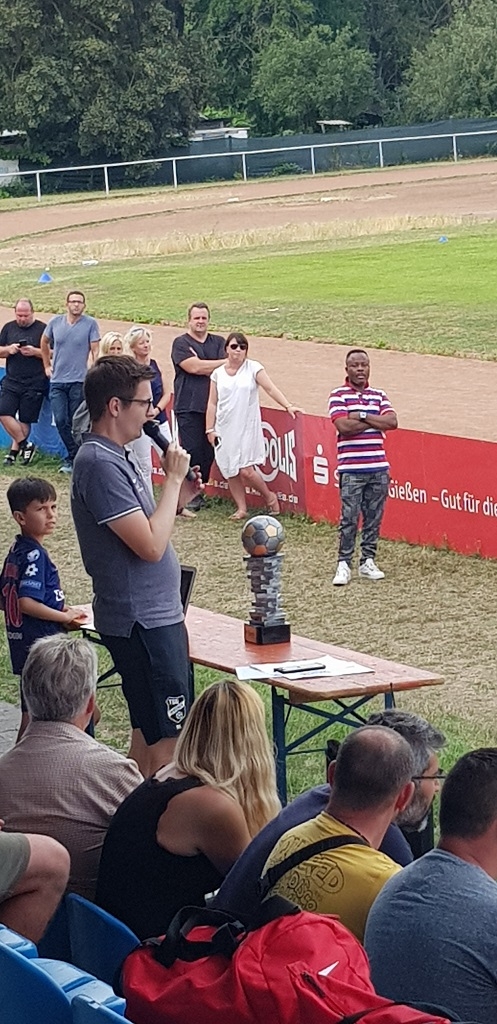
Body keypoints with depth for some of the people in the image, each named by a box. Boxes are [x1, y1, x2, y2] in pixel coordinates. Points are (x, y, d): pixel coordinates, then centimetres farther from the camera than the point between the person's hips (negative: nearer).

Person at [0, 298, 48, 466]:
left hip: (34, 385, -4)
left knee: (25, 420, 1)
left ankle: (14, 451, 14)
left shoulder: (42, 329, -2)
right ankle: (25, 445, 2)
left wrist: (35, 352, -18)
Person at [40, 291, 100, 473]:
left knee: (74, 422, 1)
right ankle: (77, 455, 7)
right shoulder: (55, 322, 4)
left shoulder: (90, 324, -5)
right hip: (57, 381, 3)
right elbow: (44, 342, 22)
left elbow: (95, 351, -4)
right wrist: (47, 365, 17)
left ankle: (72, 459, 11)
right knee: (60, 420, -5)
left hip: (79, 381, -3)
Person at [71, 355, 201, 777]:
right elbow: (151, 546, -24)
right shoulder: (100, 464, -20)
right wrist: (172, 480, -15)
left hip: (155, 613, 10)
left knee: (150, 732, 17)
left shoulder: (114, 457, 12)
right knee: (165, 740, -7)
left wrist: (178, 497, 4)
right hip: (142, 620, -10)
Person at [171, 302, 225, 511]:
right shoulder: (181, 343, 3)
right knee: (192, 451, -8)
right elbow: (193, 367, -12)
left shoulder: (218, 343, 15)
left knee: (209, 452, 3)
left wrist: (203, 364, -9)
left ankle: (199, 490, 16)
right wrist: (222, 363, -6)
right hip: (189, 407, -4)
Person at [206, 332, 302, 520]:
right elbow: (212, 404, 10)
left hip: (247, 428, -4)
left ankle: (269, 496, 11)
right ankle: (241, 508, 14)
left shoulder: (253, 368, -1)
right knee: (231, 473, 3)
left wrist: (288, 406, -19)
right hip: (225, 430, 4)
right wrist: (210, 429, 5)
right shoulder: (218, 374, 7)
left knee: (246, 471, -12)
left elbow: (271, 389, -7)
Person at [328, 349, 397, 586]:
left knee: (374, 517, 7)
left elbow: (392, 422, -1)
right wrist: (376, 421, -6)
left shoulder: (379, 395, 13)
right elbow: (343, 426, -15)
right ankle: (344, 564, 0)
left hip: (378, 468, 4)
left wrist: (362, 416, -10)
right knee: (349, 518, -6)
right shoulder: (339, 395, 0)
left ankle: (368, 562, 16)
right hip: (351, 469, -4)